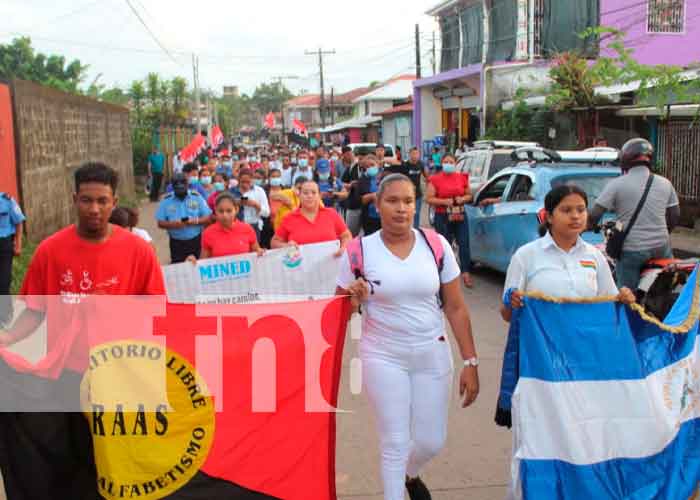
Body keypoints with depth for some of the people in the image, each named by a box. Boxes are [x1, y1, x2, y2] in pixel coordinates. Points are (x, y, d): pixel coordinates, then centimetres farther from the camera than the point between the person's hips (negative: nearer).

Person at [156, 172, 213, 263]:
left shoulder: (197, 197, -2)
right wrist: (172, 224, -19)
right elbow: (160, 223, 1)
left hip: (195, 241, 0)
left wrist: (195, 221, -20)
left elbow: (208, 218, -1)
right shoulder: (166, 200, -1)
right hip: (176, 242, 0)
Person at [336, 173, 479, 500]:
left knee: (432, 442, 11)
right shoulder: (360, 251, -9)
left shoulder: (436, 245, -5)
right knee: (395, 443, 2)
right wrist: (355, 300, -21)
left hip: (433, 355, 2)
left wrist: (470, 362, -3)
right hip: (383, 358, -2)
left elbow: (456, 308, 0)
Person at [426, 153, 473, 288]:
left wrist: (463, 199, -6)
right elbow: (429, 198, -5)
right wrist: (444, 201, -17)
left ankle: (466, 273, -2)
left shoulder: (462, 178, 7)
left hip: (460, 216, 2)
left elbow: (469, 195, 16)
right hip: (443, 217, -2)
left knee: (464, 244, -4)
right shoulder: (435, 179, -3)